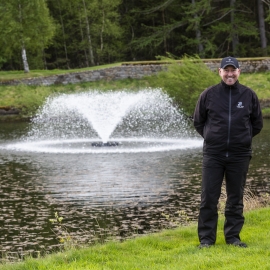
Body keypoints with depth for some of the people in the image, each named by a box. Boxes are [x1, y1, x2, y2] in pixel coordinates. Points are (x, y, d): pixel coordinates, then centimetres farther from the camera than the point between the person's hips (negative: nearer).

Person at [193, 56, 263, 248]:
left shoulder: (249, 95, 2)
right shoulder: (209, 95, 0)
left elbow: (257, 124, 13)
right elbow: (198, 122, 11)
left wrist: (243, 138, 10)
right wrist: (210, 137, 8)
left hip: (240, 155, 1)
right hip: (213, 154, -1)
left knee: (236, 199, 7)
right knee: (209, 198, -1)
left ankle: (233, 236, 16)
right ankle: (206, 238, 6)